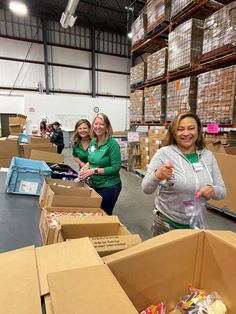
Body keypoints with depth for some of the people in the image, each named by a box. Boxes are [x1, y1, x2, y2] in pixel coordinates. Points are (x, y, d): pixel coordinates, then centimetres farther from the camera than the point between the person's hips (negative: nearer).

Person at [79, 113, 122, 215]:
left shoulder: (112, 143, -18)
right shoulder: (92, 142, 2)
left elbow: (116, 167, -20)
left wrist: (94, 171, -23)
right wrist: (86, 168, -5)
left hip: (109, 186, -6)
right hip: (94, 184, 6)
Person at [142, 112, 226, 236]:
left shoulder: (208, 155, -3)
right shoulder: (163, 153, -15)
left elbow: (222, 191, 2)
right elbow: (146, 189, -15)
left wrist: (213, 190, -21)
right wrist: (157, 175, -36)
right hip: (167, 223, -3)